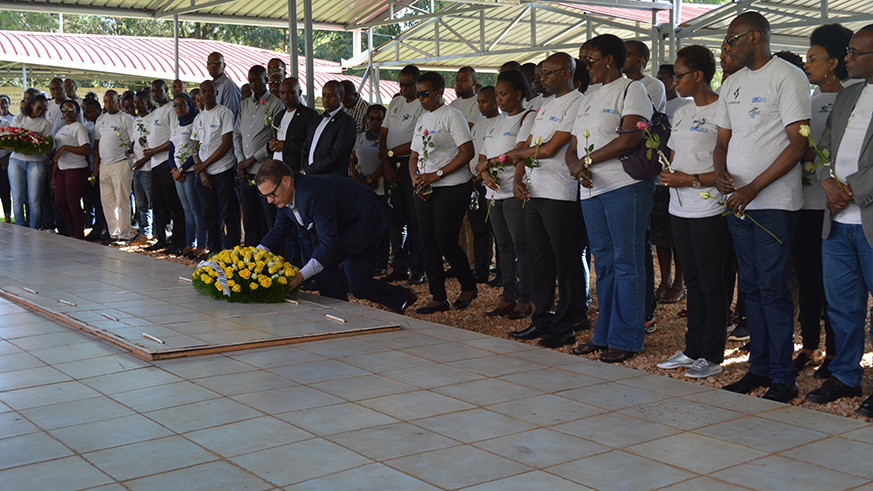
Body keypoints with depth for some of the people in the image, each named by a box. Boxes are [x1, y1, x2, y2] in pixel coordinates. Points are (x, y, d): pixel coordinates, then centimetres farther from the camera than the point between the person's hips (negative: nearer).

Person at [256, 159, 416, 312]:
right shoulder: (284, 195, -9)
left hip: (367, 220, -10)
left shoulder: (313, 194, -39)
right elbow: (279, 230, 3)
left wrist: (302, 275, -47)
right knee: (359, 286, 8)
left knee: (323, 263, -23)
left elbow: (329, 241, -40)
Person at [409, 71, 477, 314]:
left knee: (446, 243, -8)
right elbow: (414, 156, 20)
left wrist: (436, 175, -17)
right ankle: (438, 298, 12)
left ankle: (469, 287, 15)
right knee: (428, 244, 5)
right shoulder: (422, 120, 17)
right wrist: (415, 179, -1)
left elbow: (467, 152, -14)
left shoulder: (452, 115, -7)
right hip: (424, 191, 8)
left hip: (451, 188, -8)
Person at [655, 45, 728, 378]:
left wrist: (690, 180, -17)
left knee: (711, 284, -2)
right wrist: (668, 176, 1)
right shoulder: (681, 114, 17)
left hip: (709, 211, -8)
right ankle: (692, 350, 21)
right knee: (693, 281, 14)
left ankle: (712, 357, 6)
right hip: (680, 210, 8)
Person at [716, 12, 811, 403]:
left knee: (773, 289, -6)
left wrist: (753, 187, -16)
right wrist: (720, 173, -3)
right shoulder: (732, 84, 17)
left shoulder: (788, 77, -7)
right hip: (738, 202, 7)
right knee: (751, 288, 10)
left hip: (775, 202, -7)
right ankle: (759, 368, 19)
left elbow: (799, 143, -13)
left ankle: (783, 378, 2)